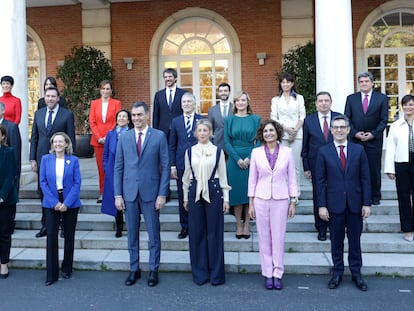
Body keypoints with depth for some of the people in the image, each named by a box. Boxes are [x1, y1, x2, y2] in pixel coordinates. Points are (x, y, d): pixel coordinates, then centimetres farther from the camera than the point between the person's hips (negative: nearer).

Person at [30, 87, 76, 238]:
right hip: (42, 159, 4)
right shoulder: (38, 114, 11)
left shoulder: (67, 114, -2)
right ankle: (45, 225, 21)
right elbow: (34, 137, 12)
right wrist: (32, 159, 5)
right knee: (43, 193, 9)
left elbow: (71, 138, -3)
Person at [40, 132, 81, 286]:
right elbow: (43, 182, 0)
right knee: (51, 236, -3)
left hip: (70, 203, 0)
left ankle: (67, 269, 24)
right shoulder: (46, 159, 3)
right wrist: (54, 202, -10)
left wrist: (67, 203, -13)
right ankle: (51, 274, 7)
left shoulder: (73, 160, 0)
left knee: (69, 237, 8)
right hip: (51, 203, 0)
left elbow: (77, 183, -3)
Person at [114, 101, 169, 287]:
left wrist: (162, 194, -8)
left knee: (153, 234, 6)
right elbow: (118, 167, 6)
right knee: (132, 234, 11)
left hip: (150, 192, -2)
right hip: (129, 192, 3)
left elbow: (165, 166, -3)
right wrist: (117, 194, 0)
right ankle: (134, 269, 25)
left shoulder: (159, 136, -2)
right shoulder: (124, 137, 6)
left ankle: (153, 270, 21)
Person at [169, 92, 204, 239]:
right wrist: (172, 165, 0)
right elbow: (172, 146, 8)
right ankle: (185, 226, 20)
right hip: (181, 165, 2)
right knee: (182, 196, 7)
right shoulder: (176, 121, 9)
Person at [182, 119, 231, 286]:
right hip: (195, 193, 2)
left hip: (213, 192, -2)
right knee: (196, 233, 5)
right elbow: (187, 176, 11)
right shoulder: (190, 151, 7)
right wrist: (185, 198, 11)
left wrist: (226, 198, 1)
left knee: (214, 233, 3)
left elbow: (223, 175, 4)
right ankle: (200, 273, 19)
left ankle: (216, 274, 16)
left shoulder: (218, 151, 2)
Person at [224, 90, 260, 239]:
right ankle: (238, 225, 13)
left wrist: (249, 158, -11)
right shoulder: (229, 119, 6)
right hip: (234, 160, 0)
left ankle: (247, 225, 13)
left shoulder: (255, 119, 5)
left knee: (250, 192, 3)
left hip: (251, 160, 0)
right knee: (237, 191, 3)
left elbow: (258, 140, 1)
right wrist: (238, 159, -10)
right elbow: (227, 142, 0)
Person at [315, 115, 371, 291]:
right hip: (334, 204, -1)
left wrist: (367, 203, -2)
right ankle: (337, 273, 22)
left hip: (355, 204, 1)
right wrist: (322, 205, -6)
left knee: (355, 240, 10)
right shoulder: (324, 152, 0)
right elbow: (320, 181, -1)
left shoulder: (358, 150, 3)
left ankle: (356, 274, 24)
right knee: (336, 241, 9)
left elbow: (365, 178, 3)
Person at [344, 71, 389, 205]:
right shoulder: (351, 98, 9)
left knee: (374, 169, 3)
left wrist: (372, 134, -10)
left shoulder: (382, 98, 5)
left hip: (374, 140, -1)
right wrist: (355, 133, -8)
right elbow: (347, 119, 6)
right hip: (355, 139, 1)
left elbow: (384, 120, 2)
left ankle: (375, 197, 14)